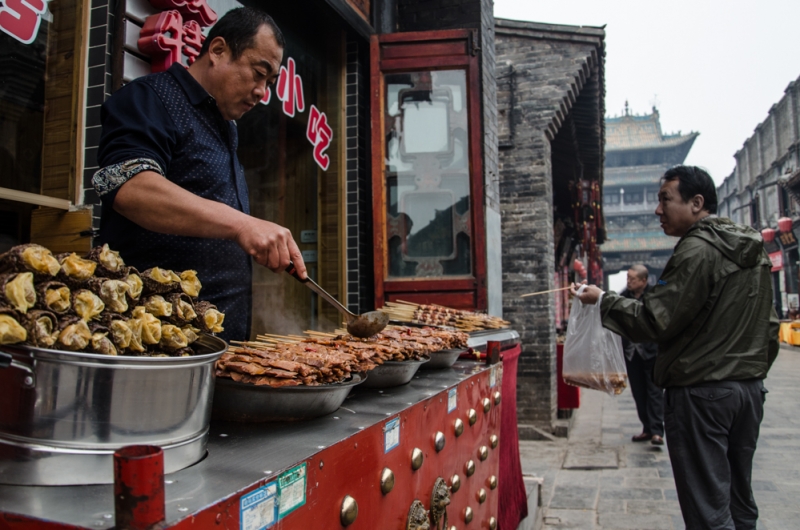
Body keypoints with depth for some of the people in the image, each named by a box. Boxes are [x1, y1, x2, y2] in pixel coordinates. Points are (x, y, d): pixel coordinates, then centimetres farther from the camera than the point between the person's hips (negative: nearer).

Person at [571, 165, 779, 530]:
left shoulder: (698, 250, -16)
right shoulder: (755, 250, 13)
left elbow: (654, 321, -18)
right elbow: (769, 325, 17)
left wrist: (603, 301, -6)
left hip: (701, 393, -9)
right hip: (751, 388, 9)